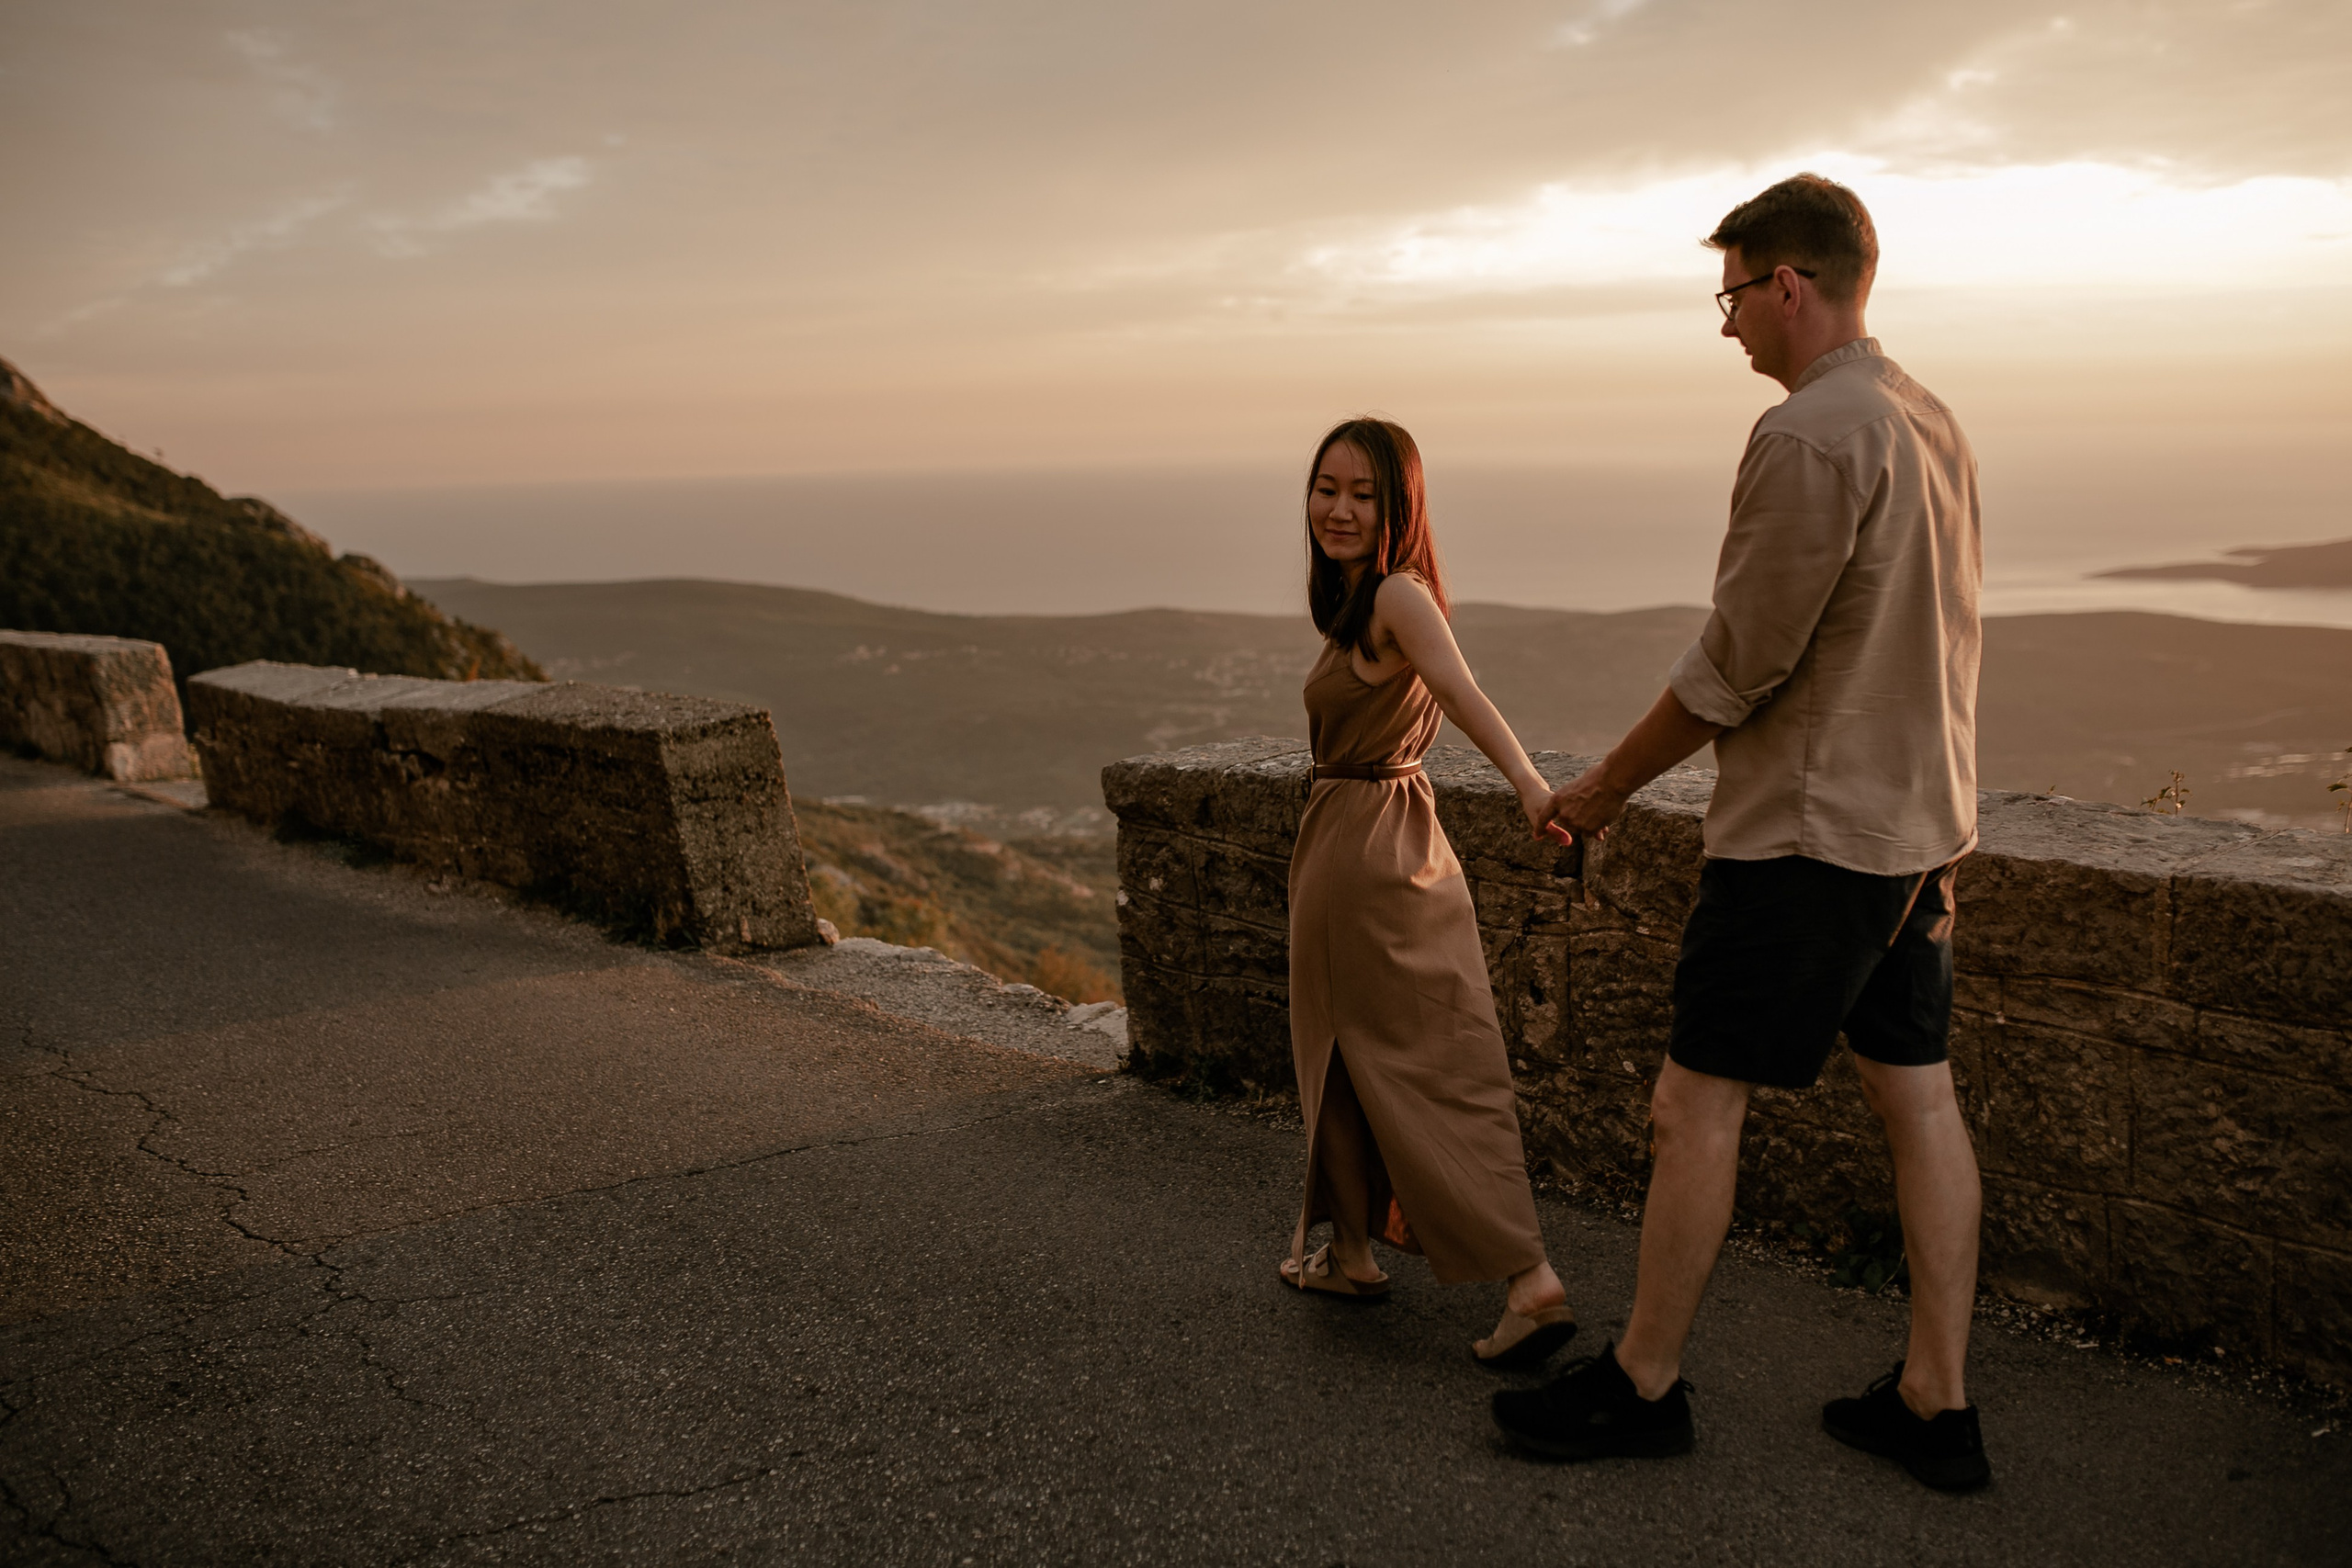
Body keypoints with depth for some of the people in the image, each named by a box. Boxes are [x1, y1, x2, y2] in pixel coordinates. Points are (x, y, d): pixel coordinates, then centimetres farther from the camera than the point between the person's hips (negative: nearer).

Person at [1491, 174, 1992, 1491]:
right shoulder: (1933, 422, 12)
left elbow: (1737, 665, -18)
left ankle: (1644, 1381, 14)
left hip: (1808, 828, -10)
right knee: (1917, 1092, 11)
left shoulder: (1809, 437, -18)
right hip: (1920, 816, 10)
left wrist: (1609, 785, -6)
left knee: (1700, 1098, 1)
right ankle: (1938, 1404, 20)